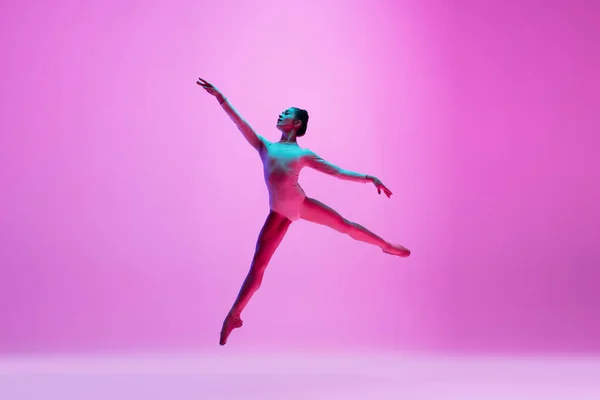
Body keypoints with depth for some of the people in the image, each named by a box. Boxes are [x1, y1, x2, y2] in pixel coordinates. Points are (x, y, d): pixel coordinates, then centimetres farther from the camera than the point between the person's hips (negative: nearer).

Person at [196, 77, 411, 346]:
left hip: (301, 202, 0)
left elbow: (338, 171, 12)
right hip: (279, 212, 0)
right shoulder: (265, 146, 16)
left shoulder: (304, 154, 12)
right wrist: (221, 98, 2)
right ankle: (234, 315, 4)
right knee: (258, 265, -2)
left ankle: (386, 246, 33)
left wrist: (369, 178, 5)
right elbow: (241, 123, 9)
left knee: (345, 225, 9)